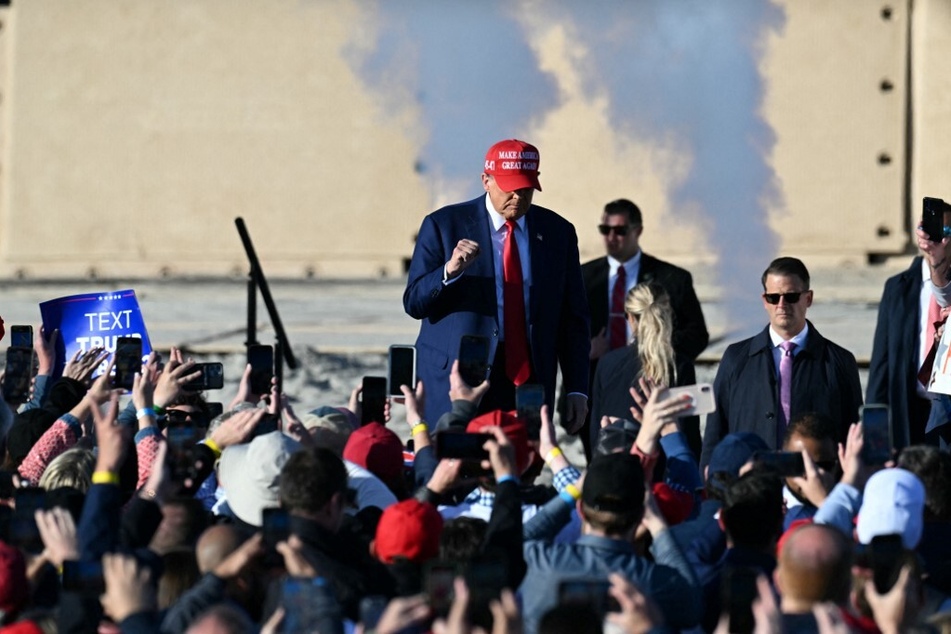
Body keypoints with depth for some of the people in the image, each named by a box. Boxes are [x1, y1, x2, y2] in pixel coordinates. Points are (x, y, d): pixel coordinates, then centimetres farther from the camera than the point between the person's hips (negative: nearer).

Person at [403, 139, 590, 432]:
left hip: (529, 384, 2)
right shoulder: (444, 225, 2)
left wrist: (577, 390, 4)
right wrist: (450, 271, -20)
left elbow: (574, 318, 11)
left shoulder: (557, 232, 9)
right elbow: (413, 303, -1)